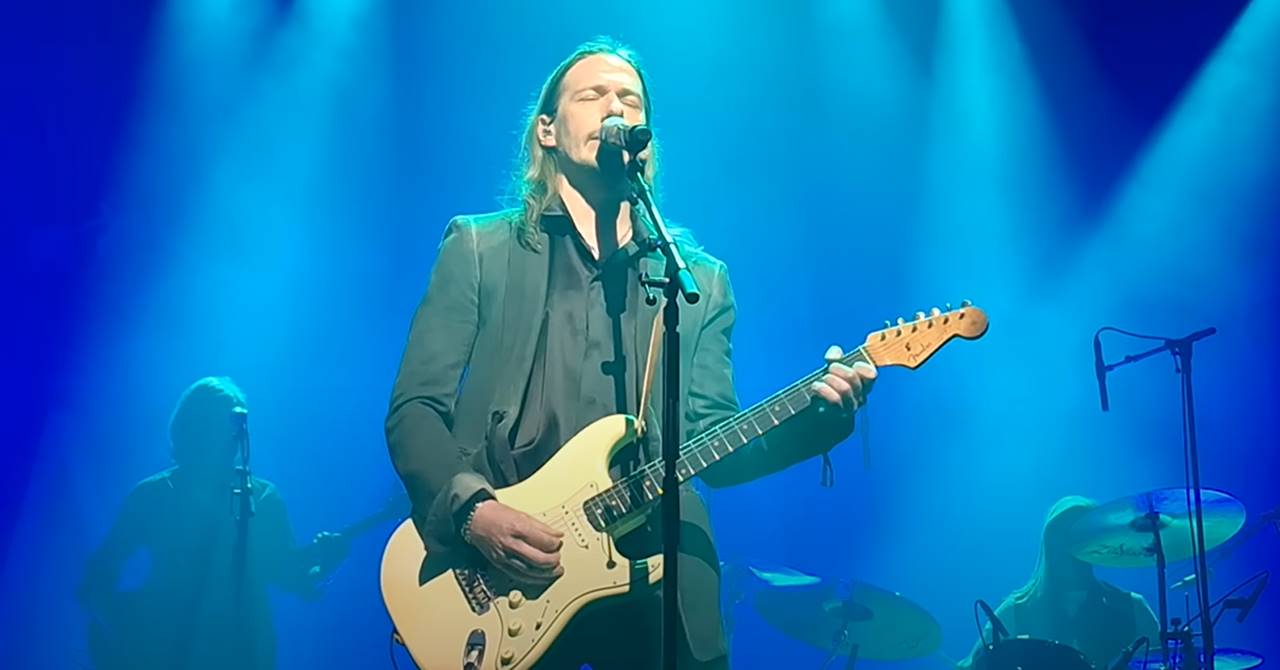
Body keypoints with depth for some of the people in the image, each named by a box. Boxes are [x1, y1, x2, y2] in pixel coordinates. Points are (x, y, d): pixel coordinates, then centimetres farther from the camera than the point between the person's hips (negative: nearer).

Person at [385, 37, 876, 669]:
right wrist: (472, 510, -17)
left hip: (656, 581, 2)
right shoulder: (479, 247, 5)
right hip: (501, 581, -2)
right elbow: (414, 408, 0)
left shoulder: (701, 278, 12)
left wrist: (817, 414, -9)